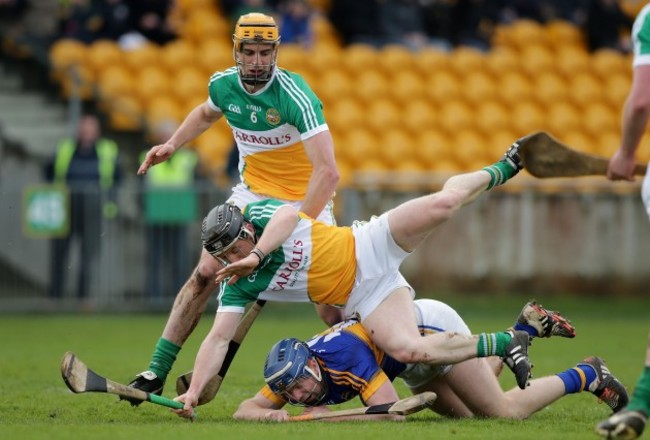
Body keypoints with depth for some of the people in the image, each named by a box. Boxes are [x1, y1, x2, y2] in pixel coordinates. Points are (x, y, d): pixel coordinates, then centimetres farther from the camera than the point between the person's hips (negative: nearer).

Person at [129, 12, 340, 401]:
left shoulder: (295, 97, -27)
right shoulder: (224, 85, -8)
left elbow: (328, 172, -36)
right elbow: (207, 113, 21)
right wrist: (172, 144, 6)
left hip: (305, 200, -5)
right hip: (252, 192, 5)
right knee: (204, 275, -6)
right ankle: (156, 373, 0)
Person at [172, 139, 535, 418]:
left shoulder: (261, 214, -13)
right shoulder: (237, 285, -4)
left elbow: (289, 214, -35)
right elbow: (219, 339, -6)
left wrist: (257, 254, -42)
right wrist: (194, 392, -16)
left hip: (371, 246, -3)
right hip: (362, 297, 3)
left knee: (444, 202, -20)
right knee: (407, 350, -23)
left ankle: (502, 170, 17)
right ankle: (504, 344, -5)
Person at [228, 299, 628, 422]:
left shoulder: (344, 355, -39)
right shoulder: (295, 375, -20)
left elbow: (390, 413, -42)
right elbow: (245, 409, -16)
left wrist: (326, 415, -41)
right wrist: (275, 413, -39)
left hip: (428, 323, -8)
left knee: (505, 411, -8)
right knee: (467, 414, 19)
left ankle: (587, 376, 13)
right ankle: (526, 327, 32)